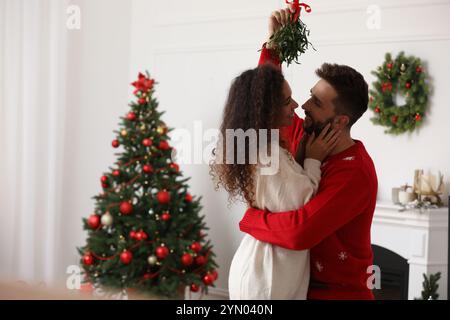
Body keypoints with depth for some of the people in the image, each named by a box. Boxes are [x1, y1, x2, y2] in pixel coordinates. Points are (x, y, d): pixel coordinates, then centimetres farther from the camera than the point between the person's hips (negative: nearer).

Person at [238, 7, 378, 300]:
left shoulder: (355, 173, -26)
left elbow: (299, 232, -37)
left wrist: (249, 218, -20)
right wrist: (273, 44, -4)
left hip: (339, 292, -7)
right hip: (302, 282, 7)